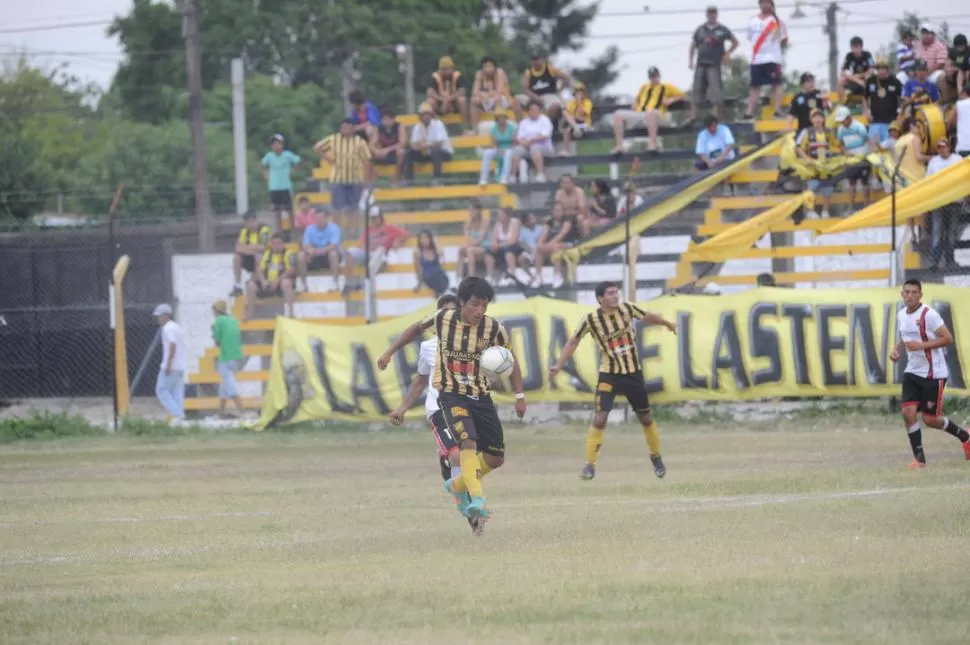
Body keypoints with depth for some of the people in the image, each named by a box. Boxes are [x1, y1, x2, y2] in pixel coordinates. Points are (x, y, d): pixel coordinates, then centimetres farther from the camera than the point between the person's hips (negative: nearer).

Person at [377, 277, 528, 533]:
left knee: (495, 458, 4)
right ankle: (477, 500, -39)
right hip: (451, 394, -3)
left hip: (481, 396, 3)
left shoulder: (494, 328, -9)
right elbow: (416, 329, 11)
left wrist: (520, 395, -1)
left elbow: (510, 360, 5)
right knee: (468, 441, -29)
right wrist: (390, 352, 11)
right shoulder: (442, 319, -9)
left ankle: (458, 486, 30)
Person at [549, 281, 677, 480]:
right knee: (600, 419, -16)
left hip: (633, 373, 3)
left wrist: (668, 324, 30)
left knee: (645, 418, 14)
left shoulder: (627, 309, -7)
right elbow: (573, 342, -4)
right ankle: (590, 465, -7)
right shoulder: (591, 320, -14)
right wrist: (558, 365, -11)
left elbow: (648, 317, 12)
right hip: (609, 375, -3)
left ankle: (656, 457, 36)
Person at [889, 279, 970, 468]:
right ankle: (919, 458, -1)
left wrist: (921, 345, -25)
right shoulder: (901, 315, 7)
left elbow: (948, 339, -18)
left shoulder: (929, 315, -16)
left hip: (933, 373, -6)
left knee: (930, 419, -1)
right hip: (912, 372, 6)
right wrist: (896, 350, 2)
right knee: (908, 412, -10)